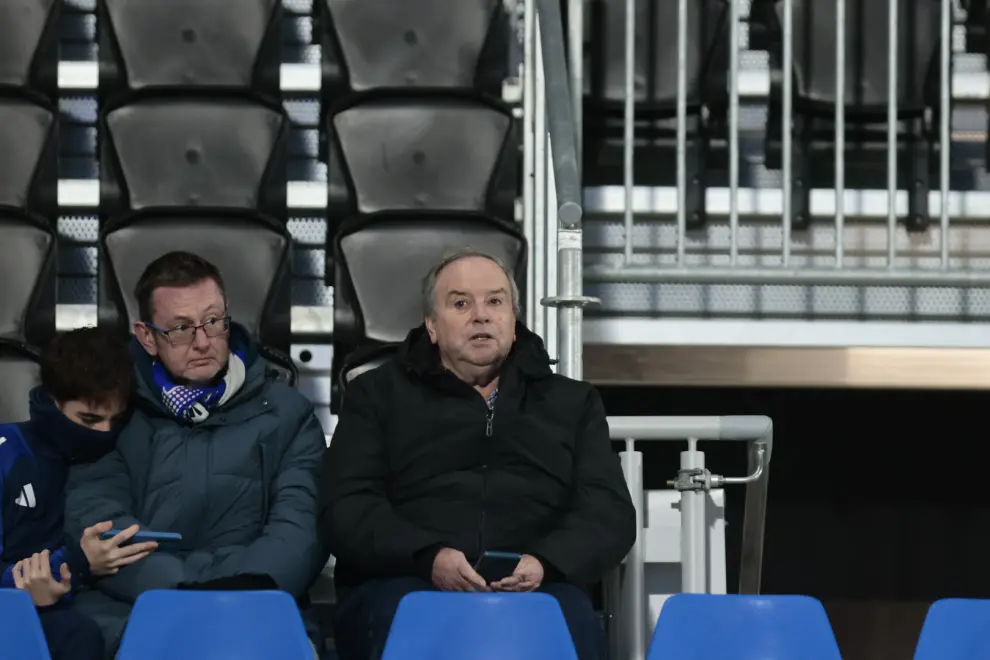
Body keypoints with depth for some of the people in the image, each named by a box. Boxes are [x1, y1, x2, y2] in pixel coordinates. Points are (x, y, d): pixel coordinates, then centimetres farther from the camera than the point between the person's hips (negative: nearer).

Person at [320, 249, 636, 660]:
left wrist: (544, 562, -11)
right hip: (408, 582, -1)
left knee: (571, 625, -35)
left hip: (533, 590, 1)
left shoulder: (572, 403, 24)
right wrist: (429, 557, -15)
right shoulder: (377, 395, 19)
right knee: (397, 622, -38)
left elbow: (610, 511, 12)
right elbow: (346, 507, 6)